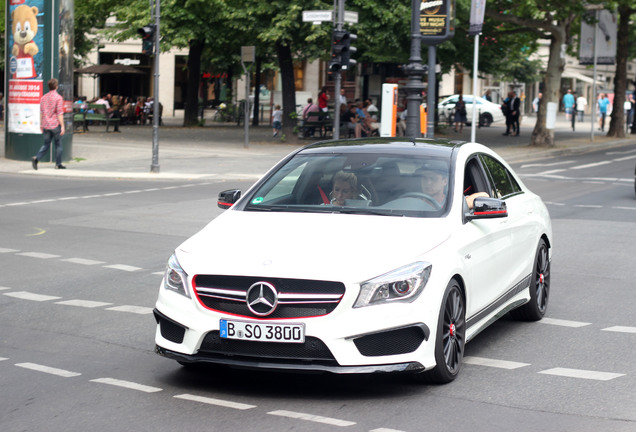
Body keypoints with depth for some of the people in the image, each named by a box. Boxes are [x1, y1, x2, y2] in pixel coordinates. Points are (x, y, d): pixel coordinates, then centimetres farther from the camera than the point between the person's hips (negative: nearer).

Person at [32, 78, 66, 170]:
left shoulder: (43, 97, 8)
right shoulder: (58, 98, -10)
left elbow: (41, 113, 12)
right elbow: (60, 113, -14)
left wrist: (41, 125, 20)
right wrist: (62, 126, -12)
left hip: (46, 125, 5)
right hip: (55, 125, -5)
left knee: (46, 144, 11)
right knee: (58, 144, 8)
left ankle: (36, 158, -11)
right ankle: (58, 164, 13)